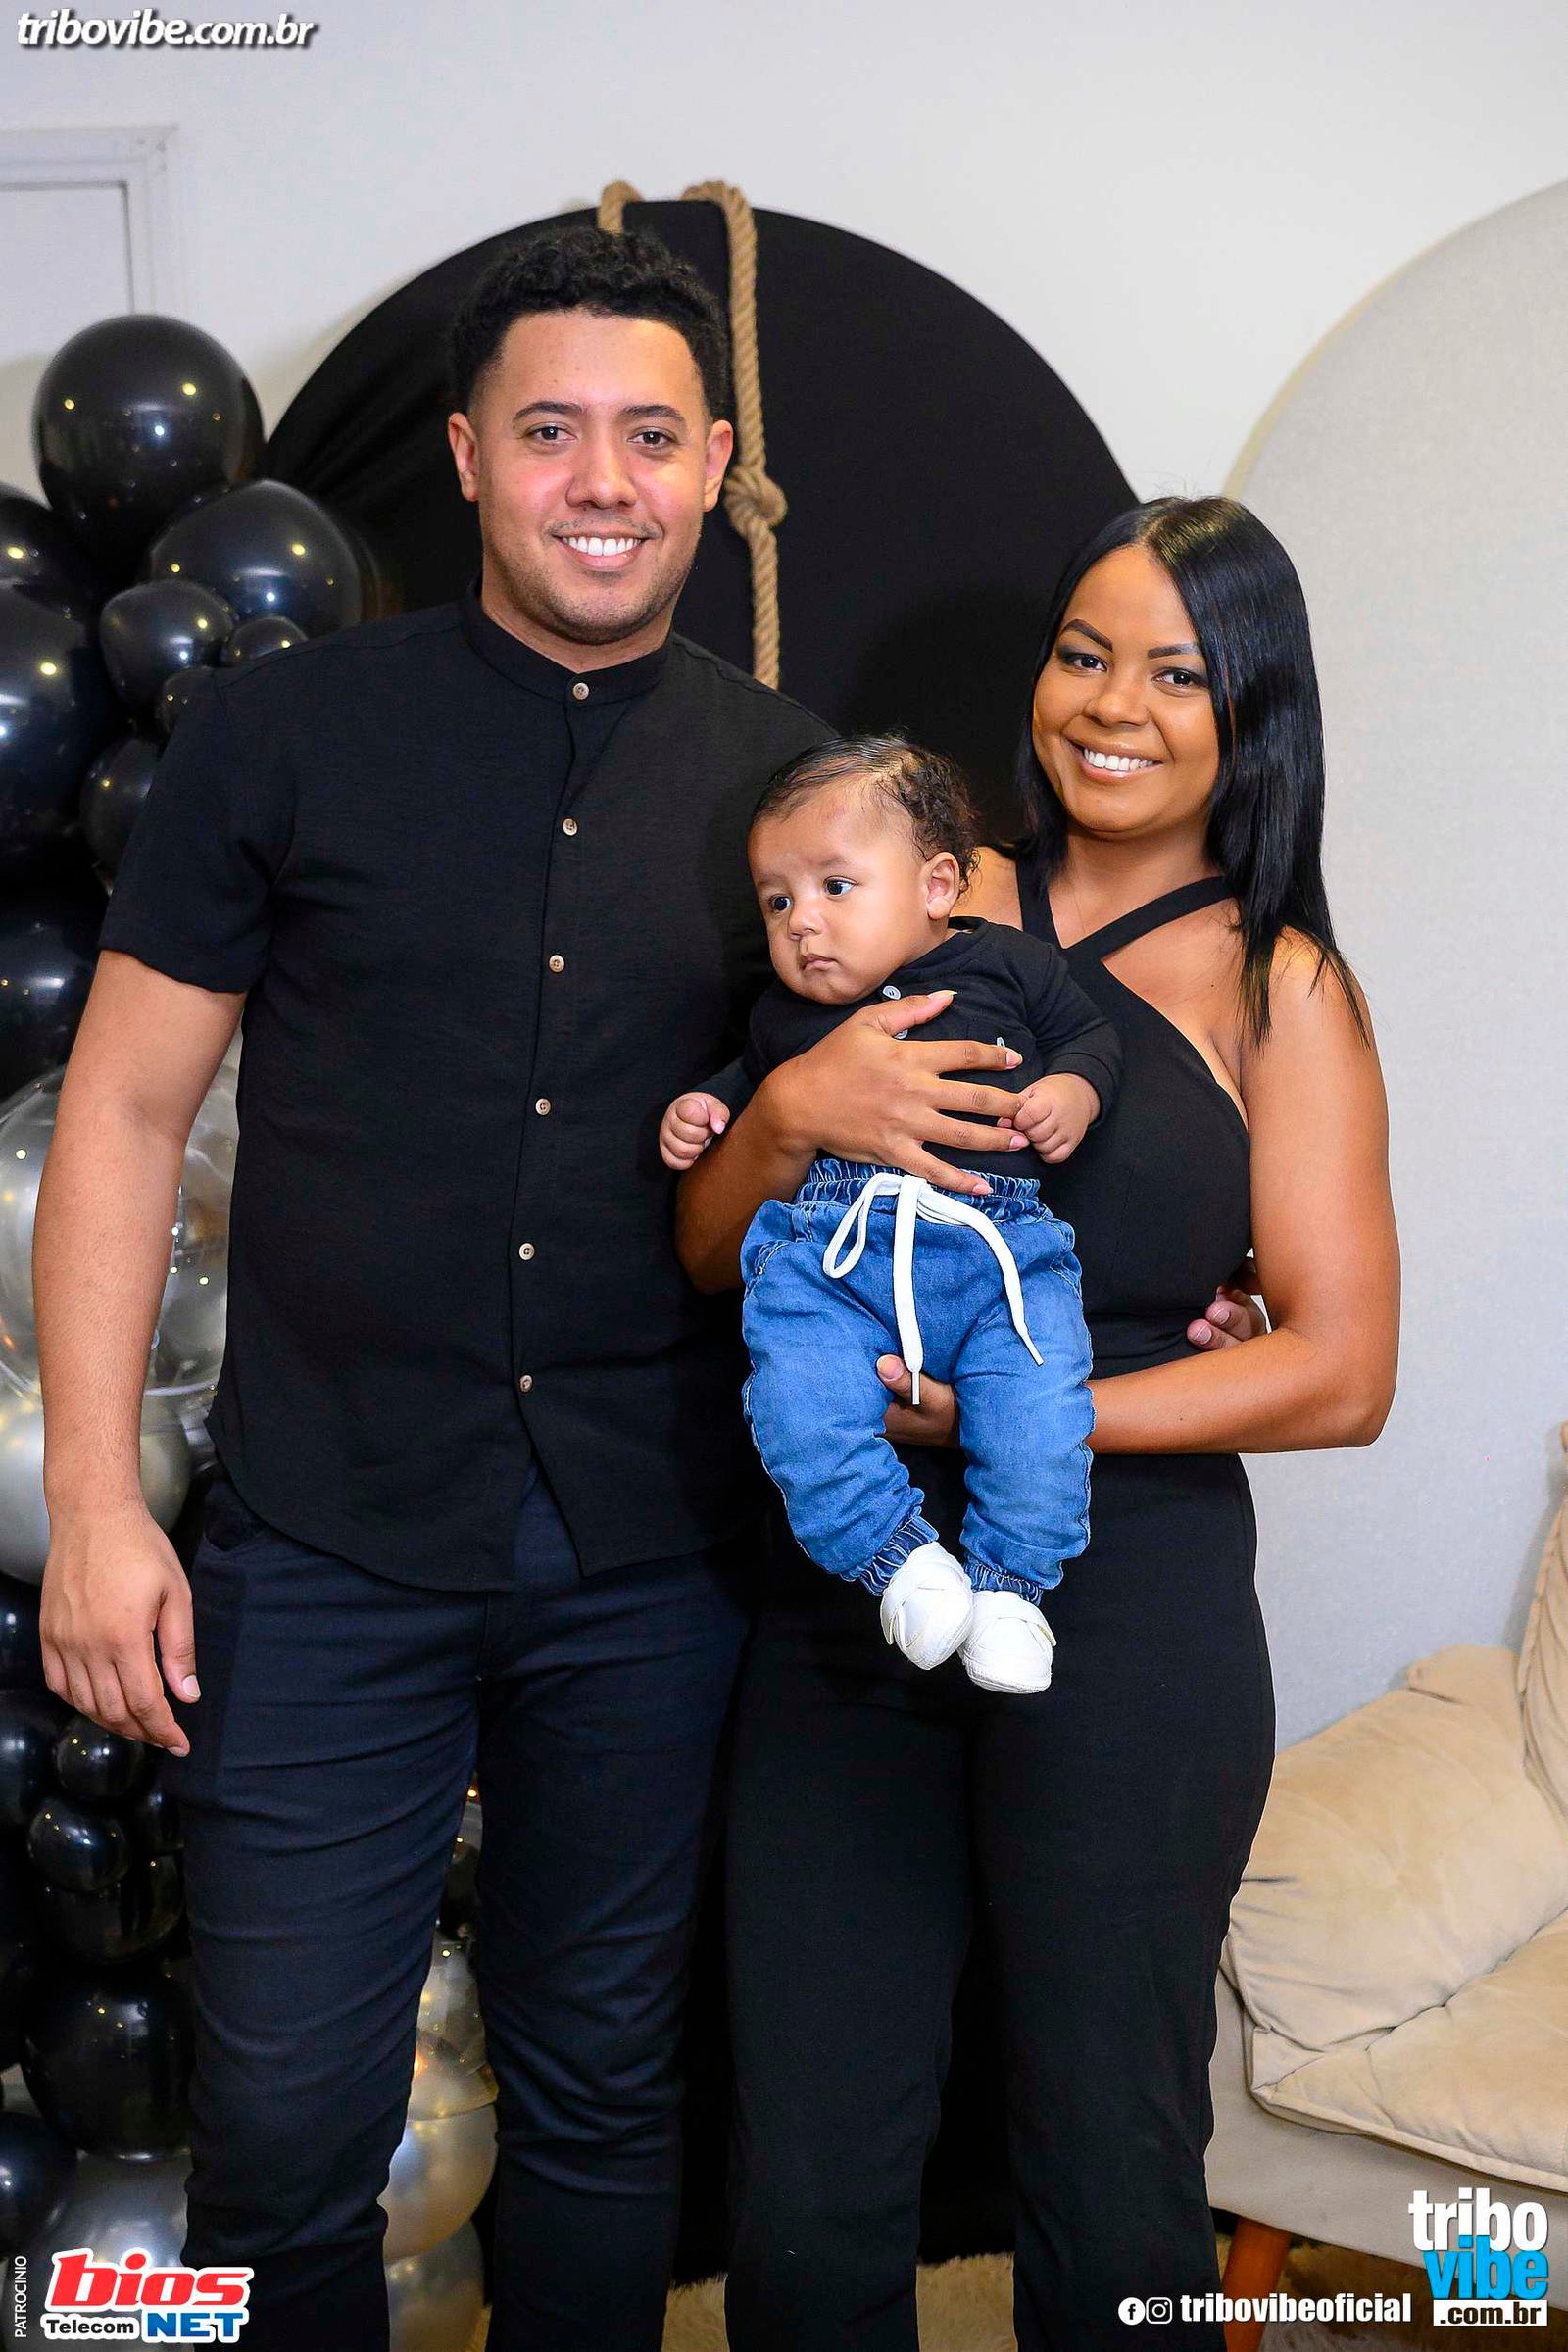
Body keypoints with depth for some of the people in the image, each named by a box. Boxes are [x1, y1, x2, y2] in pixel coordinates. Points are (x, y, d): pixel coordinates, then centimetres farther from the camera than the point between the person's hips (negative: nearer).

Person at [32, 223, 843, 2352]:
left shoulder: (783, 779, 5)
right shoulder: (285, 734, -1)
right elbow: (125, 1112, 0)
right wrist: (93, 1500, -6)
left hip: (654, 1562, 2)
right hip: (327, 1553, -1)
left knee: (601, 2099, 16)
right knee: (288, 2127, 5)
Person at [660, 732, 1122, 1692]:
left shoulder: (1009, 963, 15)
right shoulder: (786, 1010, 23)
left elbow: (1092, 1030, 21)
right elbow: (752, 1079, 39)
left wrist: (1074, 1089, 1)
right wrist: (703, 1108, 19)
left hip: (996, 1241, -1)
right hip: (830, 1247, 1)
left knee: (1040, 1408, -23)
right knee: (798, 1402, -26)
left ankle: (1009, 1576, -2)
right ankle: (897, 1552, -7)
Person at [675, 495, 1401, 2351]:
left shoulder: (1281, 992, 2)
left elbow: (1342, 1374, -4)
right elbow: (711, 1251, 7)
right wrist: (786, 1112, -15)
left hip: (1121, 1614, -2)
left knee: (1106, 2197, 10)